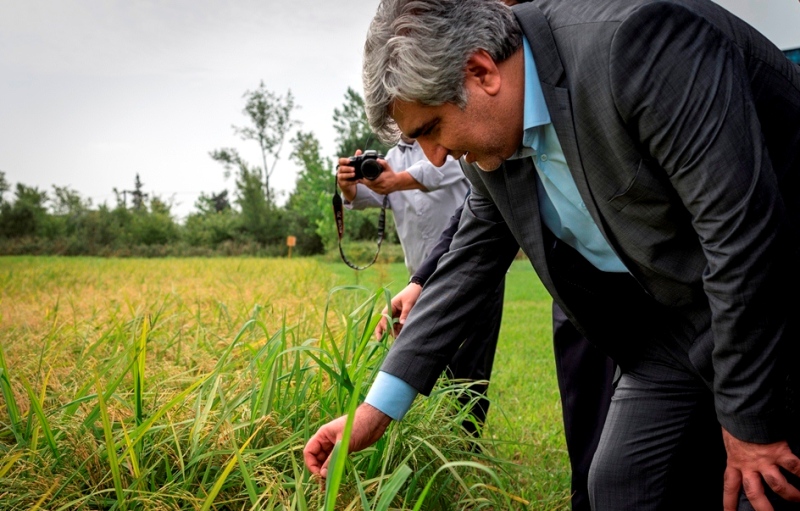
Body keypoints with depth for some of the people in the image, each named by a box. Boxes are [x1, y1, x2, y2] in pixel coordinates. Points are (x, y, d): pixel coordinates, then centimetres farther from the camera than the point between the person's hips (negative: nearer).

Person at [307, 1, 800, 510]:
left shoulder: (632, 41, -29)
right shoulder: (492, 132, -3)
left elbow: (743, 232, -28)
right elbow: (468, 266, 4)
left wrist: (752, 422, -20)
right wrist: (376, 410, 1)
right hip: (677, 319, 7)